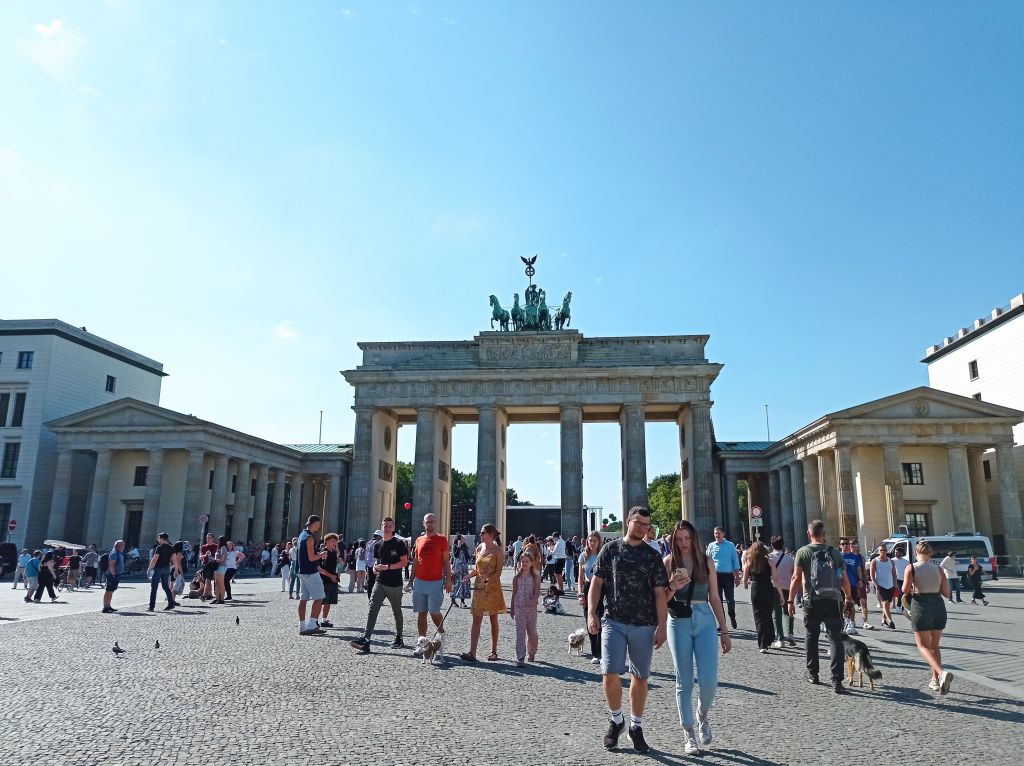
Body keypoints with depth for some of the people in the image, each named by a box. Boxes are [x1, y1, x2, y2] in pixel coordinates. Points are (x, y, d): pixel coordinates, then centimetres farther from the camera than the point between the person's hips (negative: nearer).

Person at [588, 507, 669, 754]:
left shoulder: (653, 556, 5)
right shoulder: (610, 549, 3)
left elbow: (660, 593, 3)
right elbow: (596, 582, 3)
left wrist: (662, 627, -3)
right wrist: (591, 613, -8)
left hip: (644, 625, 1)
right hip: (614, 622, -1)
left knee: (640, 677, 8)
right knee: (610, 673, -9)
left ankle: (636, 727, 26)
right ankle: (616, 720, 16)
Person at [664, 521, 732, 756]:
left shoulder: (707, 562, 4)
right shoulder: (668, 562, -1)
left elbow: (714, 598, 10)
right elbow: (662, 600, 0)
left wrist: (724, 631, 10)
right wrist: (672, 587, -20)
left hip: (705, 621, 1)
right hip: (679, 623, -1)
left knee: (709, 681, -4)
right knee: (684, 682, 5)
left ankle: (703, 715, 27)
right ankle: (688, 733, 19)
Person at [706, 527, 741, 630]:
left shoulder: (730, 545, 1)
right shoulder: (711, 546, 5)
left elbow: (735, 561, 3)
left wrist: (737, 576, 0)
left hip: (728, 575, -1)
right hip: (716, 575, 2)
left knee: (730, 599, -2)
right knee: (718, 599, 5)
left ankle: (732, 616, 28)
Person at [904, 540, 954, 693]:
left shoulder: (911, 568, -7)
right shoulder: (938, 569, 2)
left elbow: (905, 590, -14)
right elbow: (946, 593, 2)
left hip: (921, 607, -4)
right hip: (938, 607, 4)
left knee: (923, 646, 3)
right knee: (934, 645, 19)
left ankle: (941, 673, -20)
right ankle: (936, 680, 21)